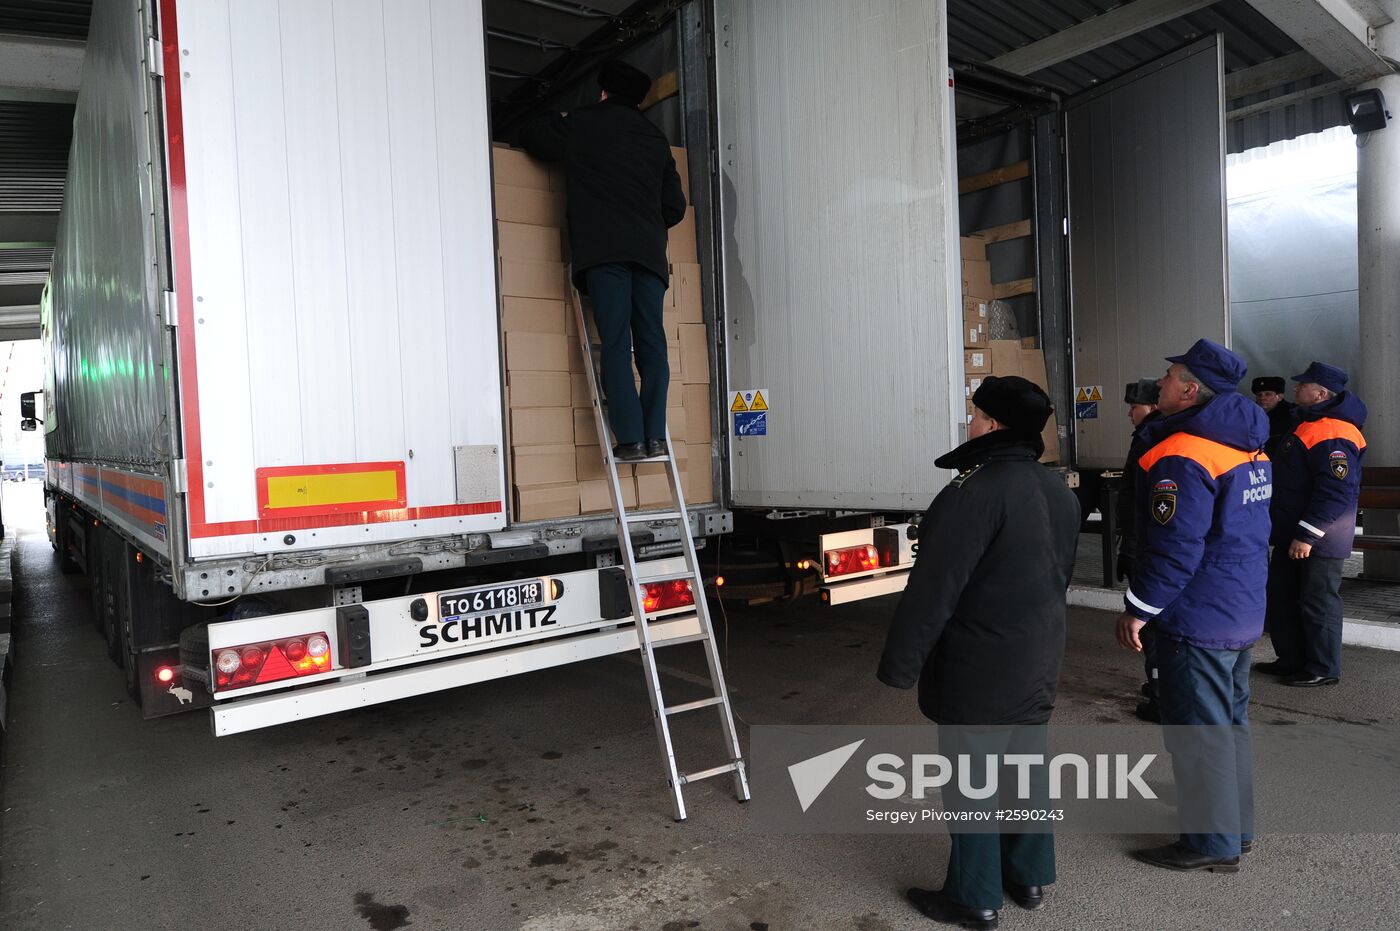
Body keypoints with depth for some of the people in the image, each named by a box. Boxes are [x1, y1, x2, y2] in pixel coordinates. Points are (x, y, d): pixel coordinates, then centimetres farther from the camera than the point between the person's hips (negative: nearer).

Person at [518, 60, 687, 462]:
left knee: (615, 344, -8)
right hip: (650, 251, 4)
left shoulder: (583, 123, 12)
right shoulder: (655, 137, 23)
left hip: (603, 248, -3)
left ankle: (630, 438, -14)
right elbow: (676, 206, 21)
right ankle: (655, 435, -5)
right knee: (651, 342, 1)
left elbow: (532, 140, 26)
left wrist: (559, 124, 44)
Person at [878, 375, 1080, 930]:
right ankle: (1030, 876, 34)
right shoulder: (1059, 493, 7)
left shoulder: (977, 492, -23)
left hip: (979, 667, -9)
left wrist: (899, 664, -17)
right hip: (1039, 662, 9)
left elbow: (933, 590, -24)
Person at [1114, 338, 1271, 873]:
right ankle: (1236, 826, 33)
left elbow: (1175, 548, -25)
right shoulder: (1248, 446, 9)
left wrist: (1138, 609, -16)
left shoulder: (1182, 457, -22)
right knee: (1230, 719, 20)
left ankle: (1213, 842, 15)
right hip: (1243, 610, 10)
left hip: (1197, 616, -10)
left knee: (1198, 729, 3)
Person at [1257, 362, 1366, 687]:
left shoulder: (1332, 435, -21)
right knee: (1282, 597, 17)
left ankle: (1323, 670, 15)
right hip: (1292, 536, 11)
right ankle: (1292, 660, 29)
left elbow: (1335, 490, -27)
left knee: (1317, 604, 1)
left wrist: (1307, 534, -26)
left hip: (1317, 541, -11)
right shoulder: (1311, 425, 14)